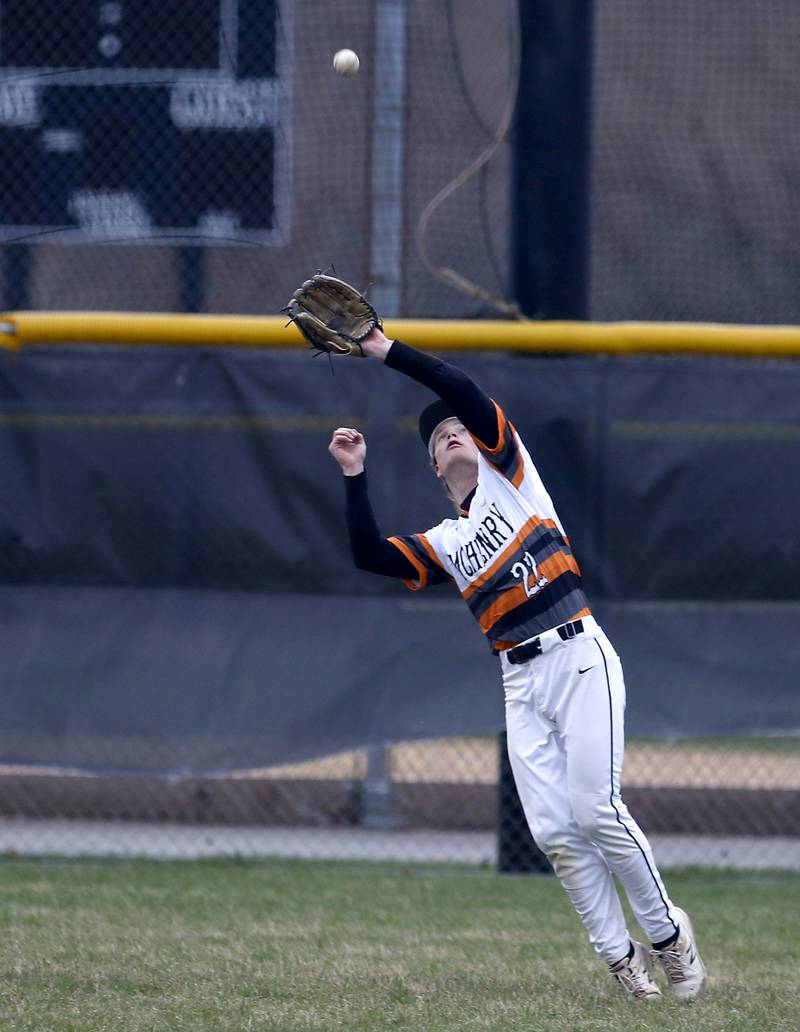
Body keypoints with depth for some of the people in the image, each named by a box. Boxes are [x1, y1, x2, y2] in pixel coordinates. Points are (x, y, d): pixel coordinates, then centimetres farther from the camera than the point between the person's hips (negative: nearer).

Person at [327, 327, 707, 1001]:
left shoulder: (507, 476, 11)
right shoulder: (442, 545, 22)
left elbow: (463, 391, -1)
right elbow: (368, 555, 10)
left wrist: (386, 350, -2)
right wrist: (355, 475, 7)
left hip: (577, 654, -5)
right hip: (521, 682, 5)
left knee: (596, 811, -14)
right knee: (555, 834, -4)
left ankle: (668, 934, 0)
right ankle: (622, 958, 2)